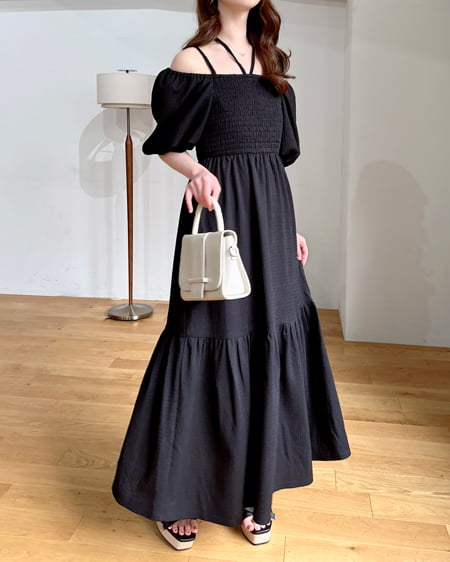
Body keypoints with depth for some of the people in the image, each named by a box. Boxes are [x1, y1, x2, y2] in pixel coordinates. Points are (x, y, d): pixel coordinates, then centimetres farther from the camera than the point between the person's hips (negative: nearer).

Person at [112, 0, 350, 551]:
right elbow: (167, 145, 3)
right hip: (221, 216, -6)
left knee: (267, 347, 7)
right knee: (209, 346, -3)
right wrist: (197, 170, -18)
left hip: (272, 219, 6)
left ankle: (251, 493, 23)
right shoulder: (193, 60, 0)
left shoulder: (269, 62, 17)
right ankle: (176, 497, 16)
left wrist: (290, 228, 15)